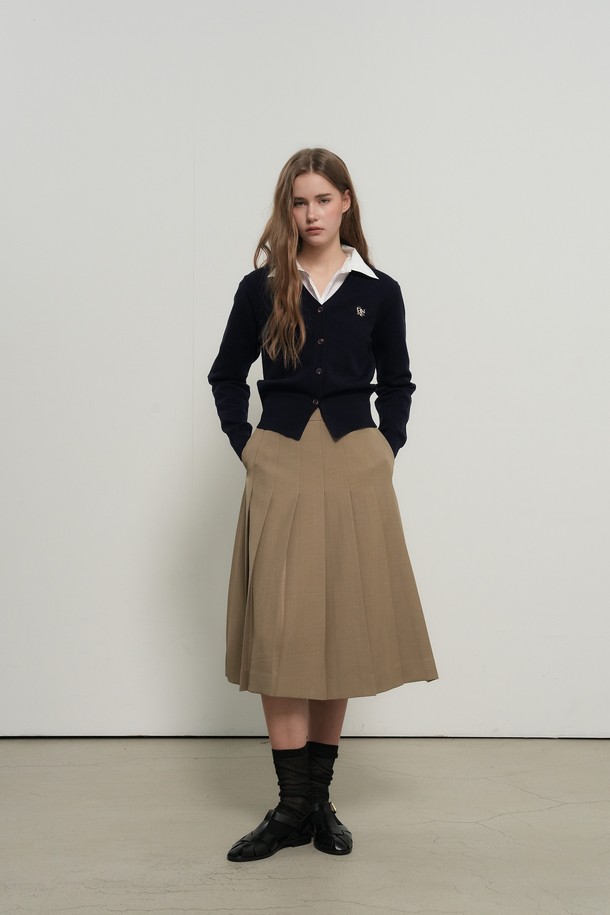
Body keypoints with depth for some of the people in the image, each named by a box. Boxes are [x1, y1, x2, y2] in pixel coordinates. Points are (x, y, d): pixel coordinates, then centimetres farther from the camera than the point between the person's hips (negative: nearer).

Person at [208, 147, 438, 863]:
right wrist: (244, 445, 2)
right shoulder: (261, 288, 5)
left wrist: (387, 449, 3)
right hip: (280, 469, -1)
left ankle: (319, 796, 17)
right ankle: (292, 806, 4)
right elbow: (226, 376, 12)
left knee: (342, 627, 5)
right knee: (280, 632, -5)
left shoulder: (378, 292, 7)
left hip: (354, 469, 1)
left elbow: (396, 383, 15)